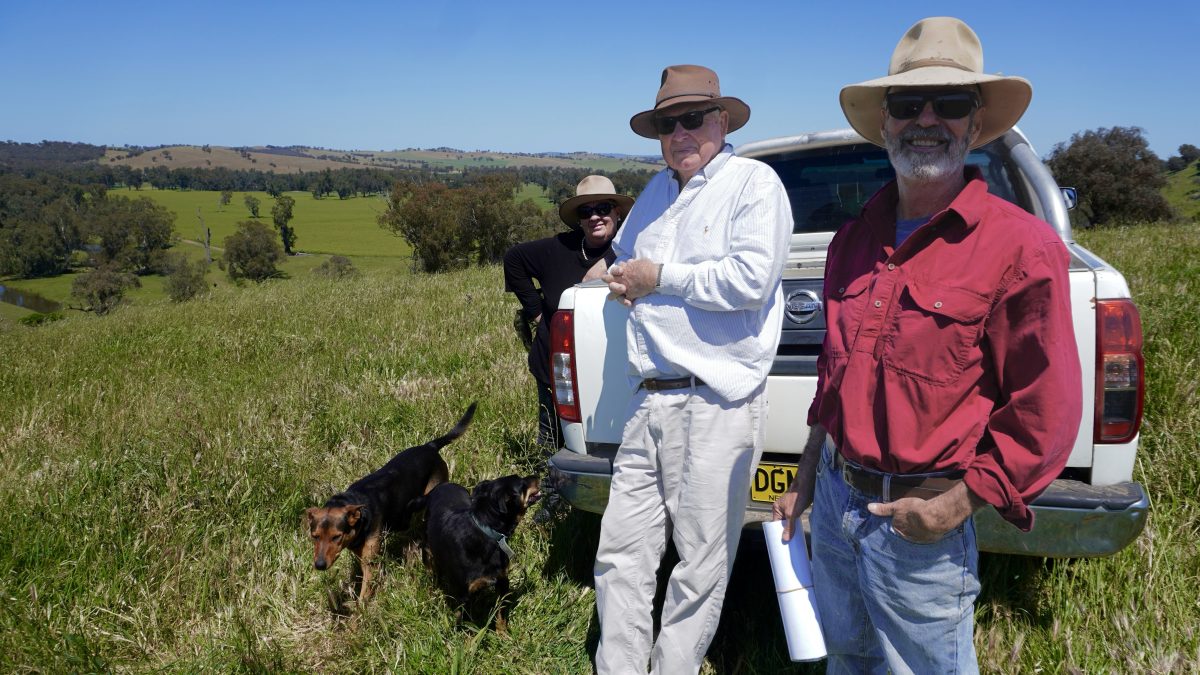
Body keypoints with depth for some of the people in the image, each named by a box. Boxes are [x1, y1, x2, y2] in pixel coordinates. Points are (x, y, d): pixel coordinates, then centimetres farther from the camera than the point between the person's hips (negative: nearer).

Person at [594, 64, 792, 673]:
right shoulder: (657, 190, 19)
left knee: (699, 566, 3)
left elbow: (751, 279, -17)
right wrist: (622, 281, 11)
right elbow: (621, 255, 35)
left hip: (715, 403, -7)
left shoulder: (754, 182, -3)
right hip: (650, 400, 7)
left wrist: (659, 278, -8)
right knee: (620, 554, 10)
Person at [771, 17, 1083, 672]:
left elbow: (1046, 414, -13)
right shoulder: (854, 239, 5)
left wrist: (956, 507, -18)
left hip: (920, 523, -6)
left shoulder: (1021, 248, -14)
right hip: (833, 500, 6)